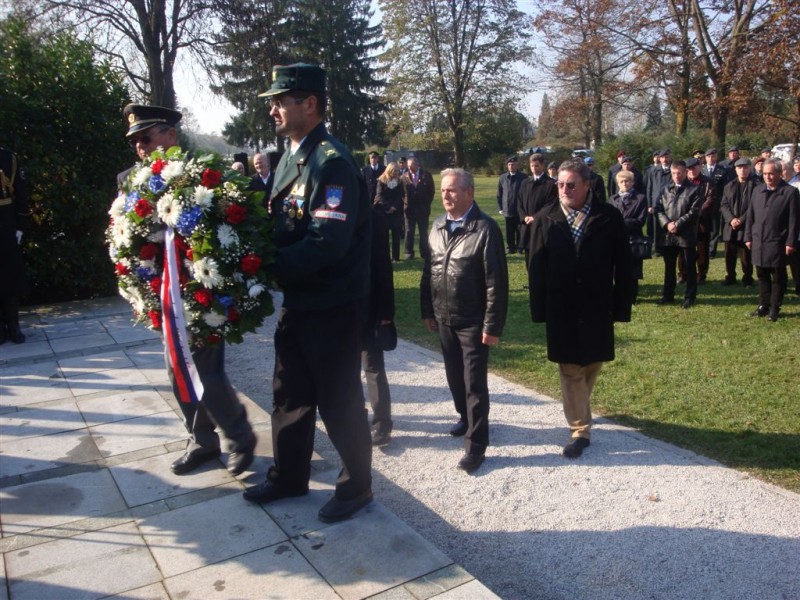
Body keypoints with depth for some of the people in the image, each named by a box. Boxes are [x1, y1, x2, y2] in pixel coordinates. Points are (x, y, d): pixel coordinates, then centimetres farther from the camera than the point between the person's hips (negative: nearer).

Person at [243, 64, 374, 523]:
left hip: (333, 308, -9)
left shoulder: (332, 163, -18)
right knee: (290, 395, 20)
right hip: (296, 302, 9)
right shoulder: (290, 159, 11)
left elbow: (327, 244, -27)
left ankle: (357, 486, 27)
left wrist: (268, 267, -21)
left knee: (339, 401, 6)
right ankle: (289, 477, 39)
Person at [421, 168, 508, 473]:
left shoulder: (486, 228, -15)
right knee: (454, 375, 19)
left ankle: (476, 444, 13)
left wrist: (492, 325, -17)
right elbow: (428, 271, 11)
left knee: (475, 383, 2)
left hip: (473, 321, -6)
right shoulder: (438, 226, 6)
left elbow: (496, 281, -16)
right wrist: (427, 310, 10)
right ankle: (466, 418, 41)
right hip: (444, 318, 6)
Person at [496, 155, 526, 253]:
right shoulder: (502, 178, 5)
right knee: (509, 231, 8)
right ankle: (510, 247, 15)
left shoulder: (523, 178, -3)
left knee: (519, 230, 5)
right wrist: (500, 208, 3)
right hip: (507, 210, 2)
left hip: (520, 210, -2)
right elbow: (499, 194, 9)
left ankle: (519, 247, 15)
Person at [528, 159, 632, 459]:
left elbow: (622, 266, -3)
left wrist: (621, 307, -5)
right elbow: (536, 268, -3)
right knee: (570, 370, 4)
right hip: (561, 310, 0)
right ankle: (580, 429, 15)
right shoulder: (545, 220, -4)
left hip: (597, 308, 1)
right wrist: (539, 310, -5)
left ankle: (579, 409, 42)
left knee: (592, 363, 16)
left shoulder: (609, 218, -6)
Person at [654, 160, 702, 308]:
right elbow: (658, 209, 4)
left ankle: (690, 297, 13)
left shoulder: (694, 190, -1)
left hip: (686, 235, -4)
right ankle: (668, 295, 23)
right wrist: (667, 223, -12)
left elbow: (694, 212, -10)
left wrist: (678, 224, -18)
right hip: (667, 235, 4)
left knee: (689, 268, 4)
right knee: (669, 267, 13)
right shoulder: (666, 190, 13)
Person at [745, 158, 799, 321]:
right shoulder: (758, 190, 8)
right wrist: (748, 237, 7)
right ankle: (763, 305, 24)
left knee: (778, 277, 6)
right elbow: (750, 216, 11)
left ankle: (774, 308, 14)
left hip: (777, 243, -5)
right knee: (762, 276, 13)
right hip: (758, 242, 5)